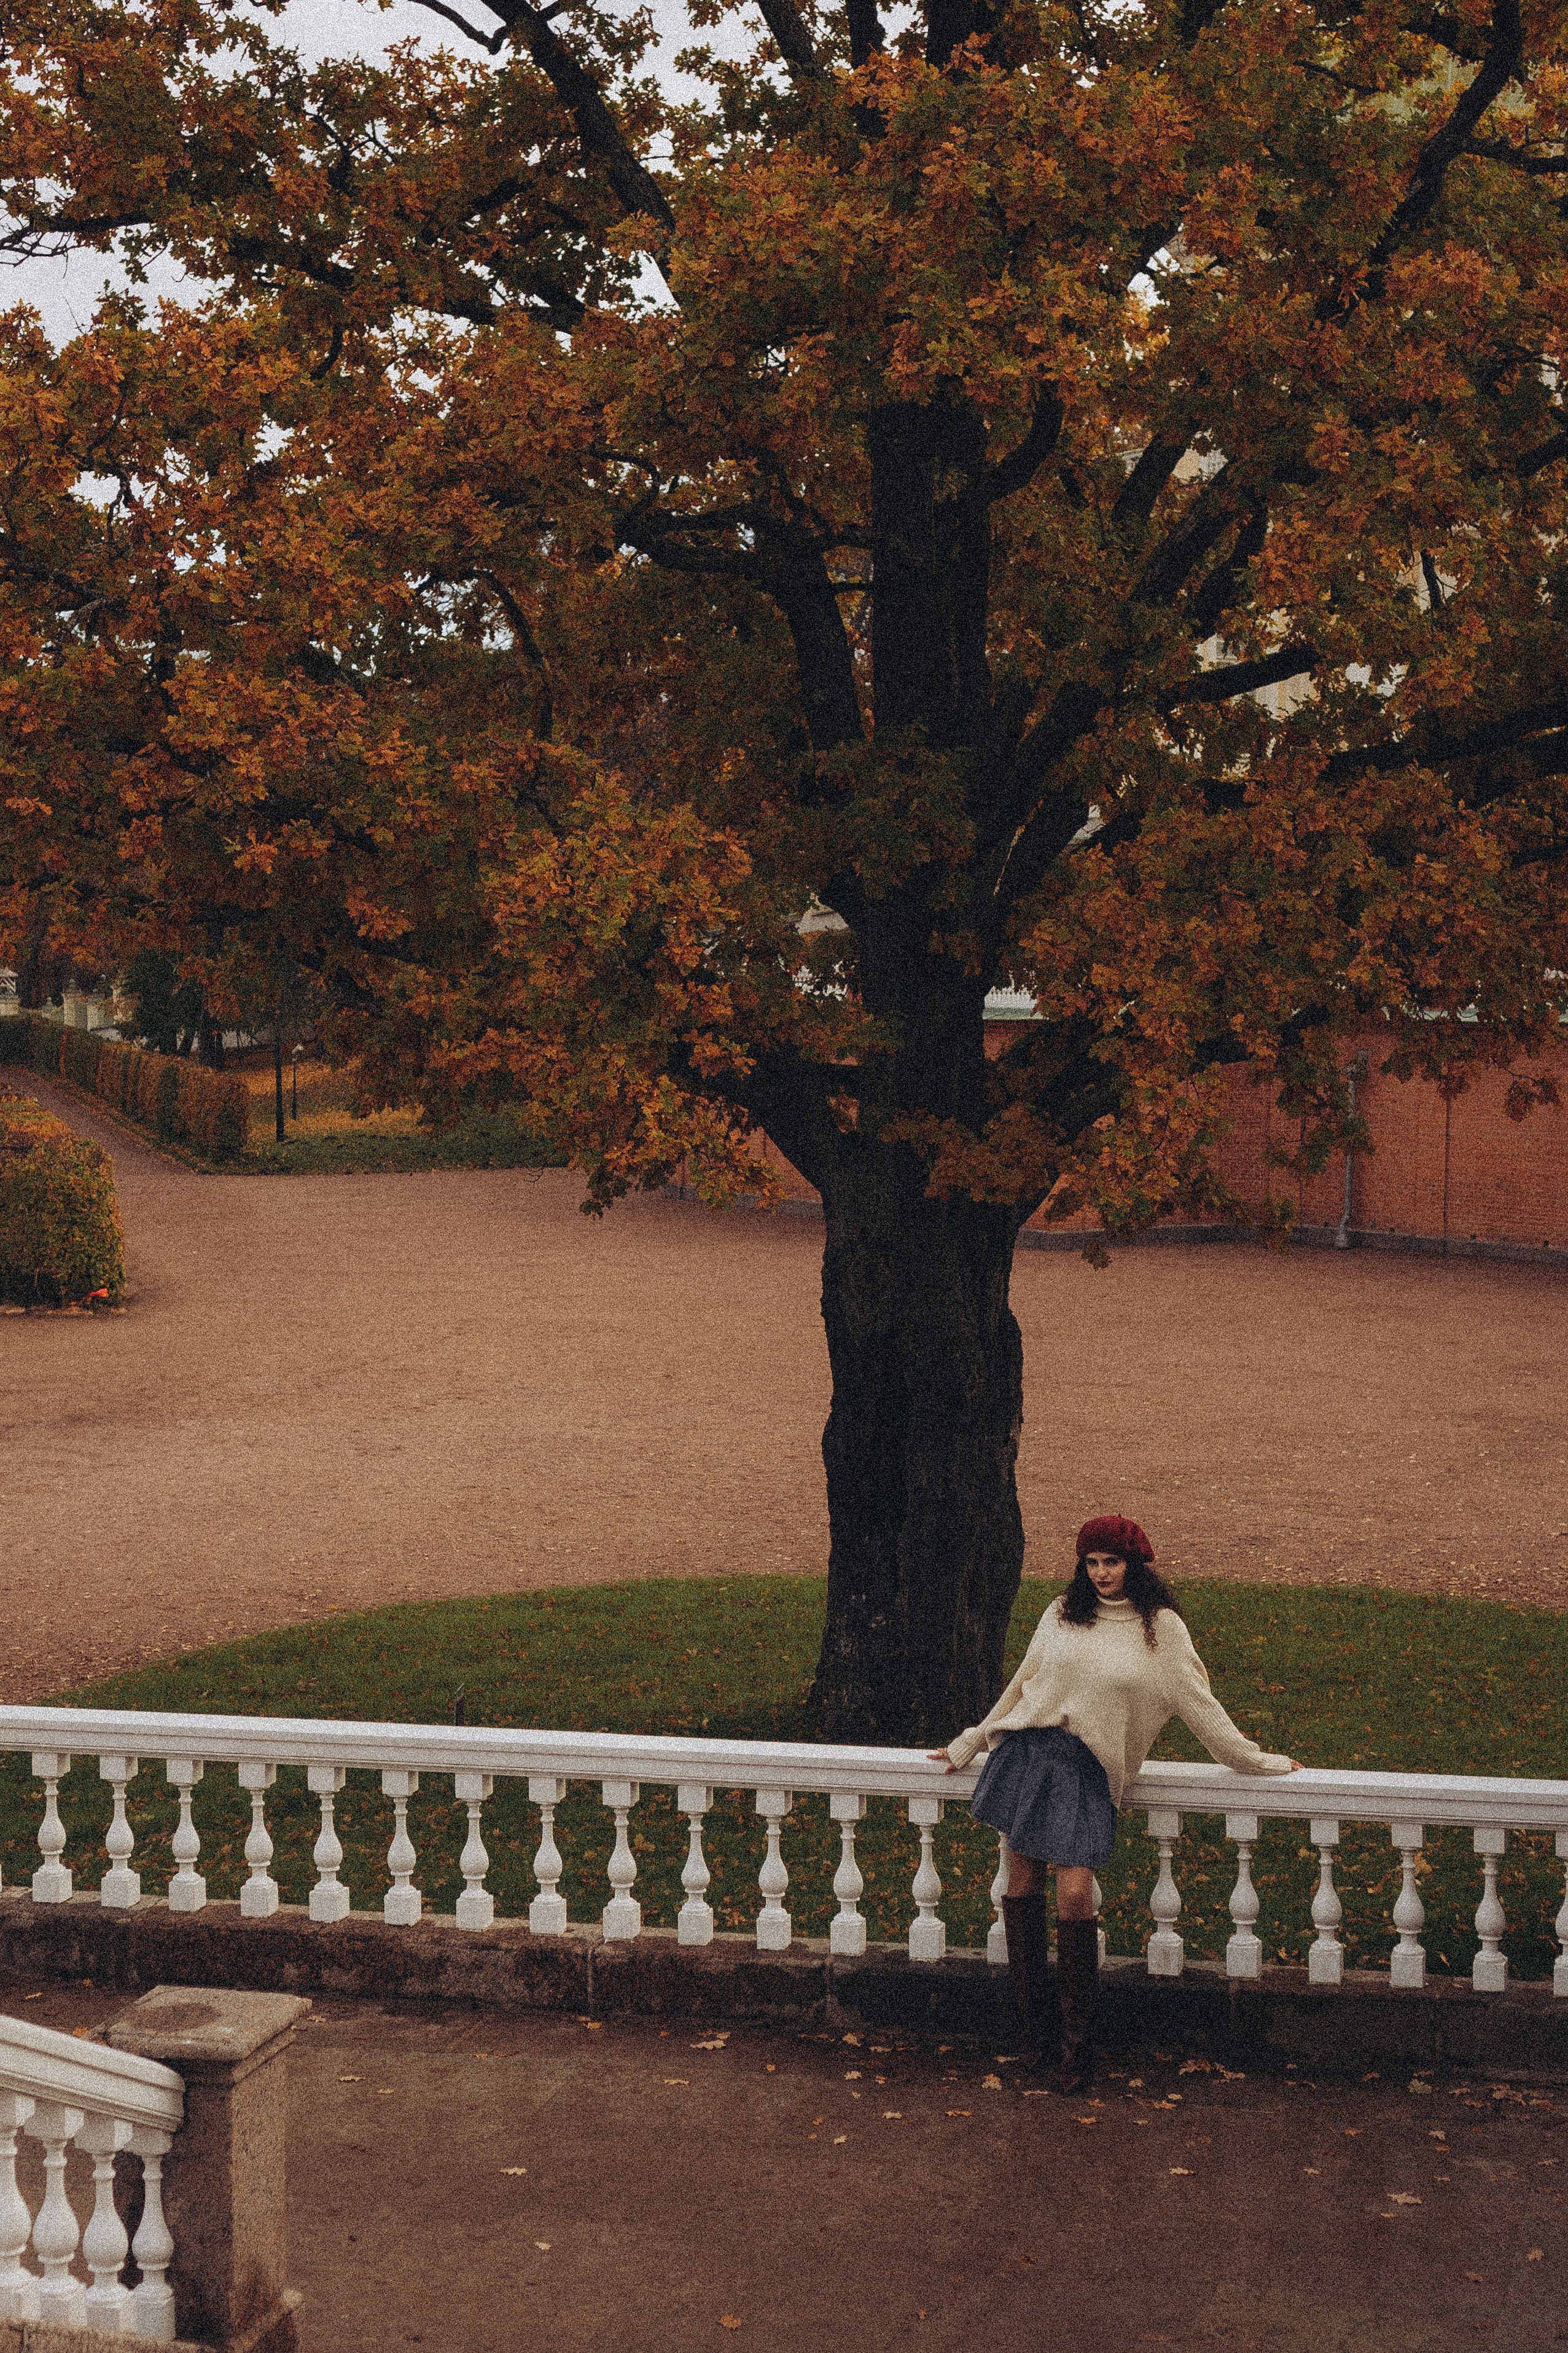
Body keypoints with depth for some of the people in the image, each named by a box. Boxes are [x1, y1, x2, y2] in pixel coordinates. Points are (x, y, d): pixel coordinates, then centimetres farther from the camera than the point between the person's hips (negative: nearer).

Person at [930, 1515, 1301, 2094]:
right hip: (1028, 1749, 3)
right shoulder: (1063, 1613, 10)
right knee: (1022, 1879, 3)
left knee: (1075, 1893, -13)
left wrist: (1256, 1761, 11)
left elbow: (1198, 1703, 9)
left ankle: (1077, 2041, 0)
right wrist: (969, 1744, 25)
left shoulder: (1161, 1627, 2)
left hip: (1088, 1769, -3)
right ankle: (1030, 2023, 16)